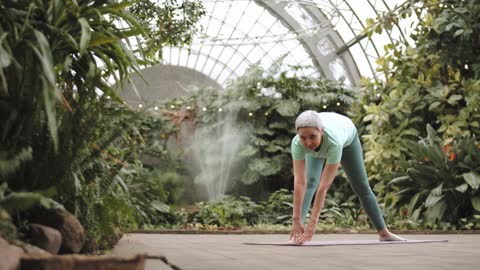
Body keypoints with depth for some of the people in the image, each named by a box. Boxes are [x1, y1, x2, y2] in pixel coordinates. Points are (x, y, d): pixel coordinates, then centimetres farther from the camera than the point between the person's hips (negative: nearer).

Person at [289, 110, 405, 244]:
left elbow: (324, 186, -51)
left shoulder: (334, 142, -51)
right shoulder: (297, 143, -45)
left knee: (361, 186, 7)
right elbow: (299, 182, -47)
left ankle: (383, 232, 23)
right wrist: (297, 221, -51)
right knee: (310, 181, -23)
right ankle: (296, 229, -23)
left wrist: (312, 223, -52)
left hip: (347, 136, -1)